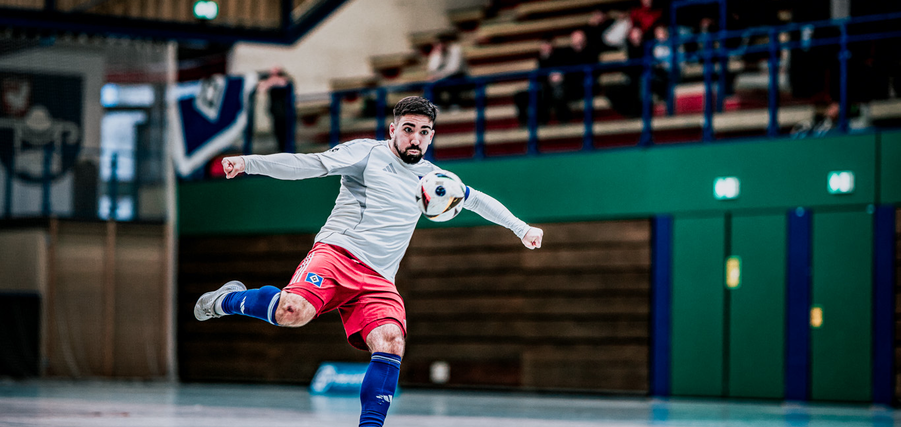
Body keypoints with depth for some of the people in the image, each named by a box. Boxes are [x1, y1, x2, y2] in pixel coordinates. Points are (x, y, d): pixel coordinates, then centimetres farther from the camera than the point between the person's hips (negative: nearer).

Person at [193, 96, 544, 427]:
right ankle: (228, 299, -3)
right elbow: (308, 165, -4)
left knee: (391, 343, -24)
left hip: (377, 279, 5)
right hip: (336, 252, -5)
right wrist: (248, 163, -15)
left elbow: (476, 199, 37)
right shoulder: (367, 152, 4)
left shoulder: (430, 177, 21)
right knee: (296, 311, -33)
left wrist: (521, 228, 40)